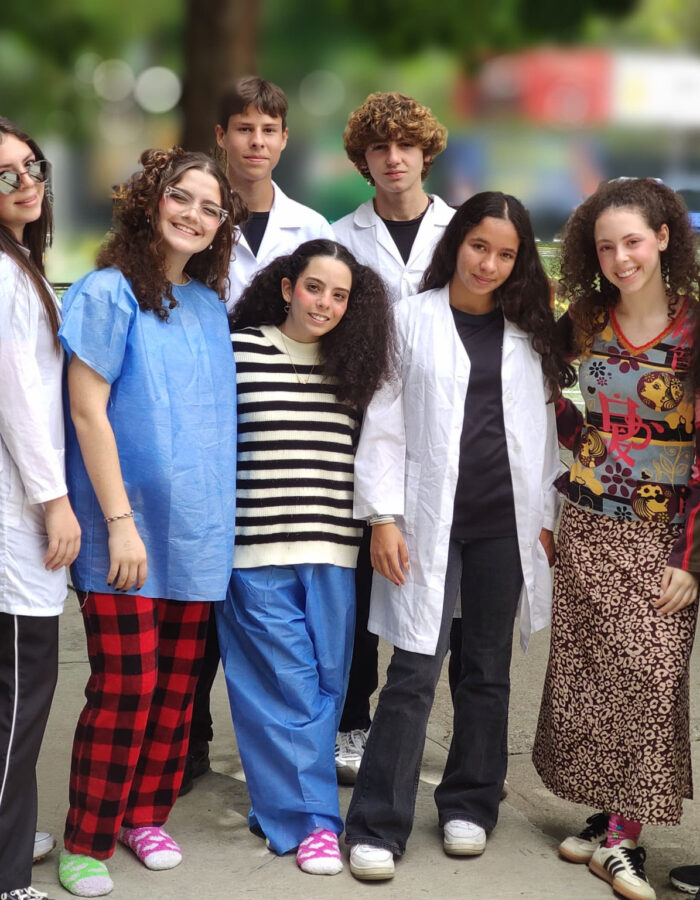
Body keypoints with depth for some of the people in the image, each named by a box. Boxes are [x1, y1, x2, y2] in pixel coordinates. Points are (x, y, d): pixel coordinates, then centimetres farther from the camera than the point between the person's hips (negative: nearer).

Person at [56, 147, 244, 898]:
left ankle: (145, 815, 24)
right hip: (128, 528, -6)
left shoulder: (211, 304, 12)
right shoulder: (109, 293, -6)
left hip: (196, 526, 6)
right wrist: (120, 520, -15)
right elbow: (88, 411, -11)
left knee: (176, 686, 8)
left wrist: (217, 514, 12)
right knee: (126, 688, -7)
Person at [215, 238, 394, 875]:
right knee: (288, 687, -2)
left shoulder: (353, 366, 10)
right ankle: (313, 820, 8)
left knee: (325, 685, 6)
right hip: (255, 552, -4)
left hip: (332, 553, 4)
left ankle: (281, 804, 19)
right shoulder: (237, 350, -1)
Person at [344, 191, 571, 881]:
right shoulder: (412, 320, 1)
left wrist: (547, 515, 6)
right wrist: (383, 517, -7)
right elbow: (383, 423, -1)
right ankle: (377, 826, -1)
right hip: (430, 519, -3)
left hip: (505, 523, 3)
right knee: (415, 670, -7)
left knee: (487, 668, 10)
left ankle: (469, 806, 24)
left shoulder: (529, 333, 10)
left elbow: (543, 428, 11)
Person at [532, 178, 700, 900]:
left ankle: (621, 837, 1)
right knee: (584, 675, 5)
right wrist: (577, 438, 6)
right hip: (587, 525, 4)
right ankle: (607, 819, 16)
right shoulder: (585, 320, 3)